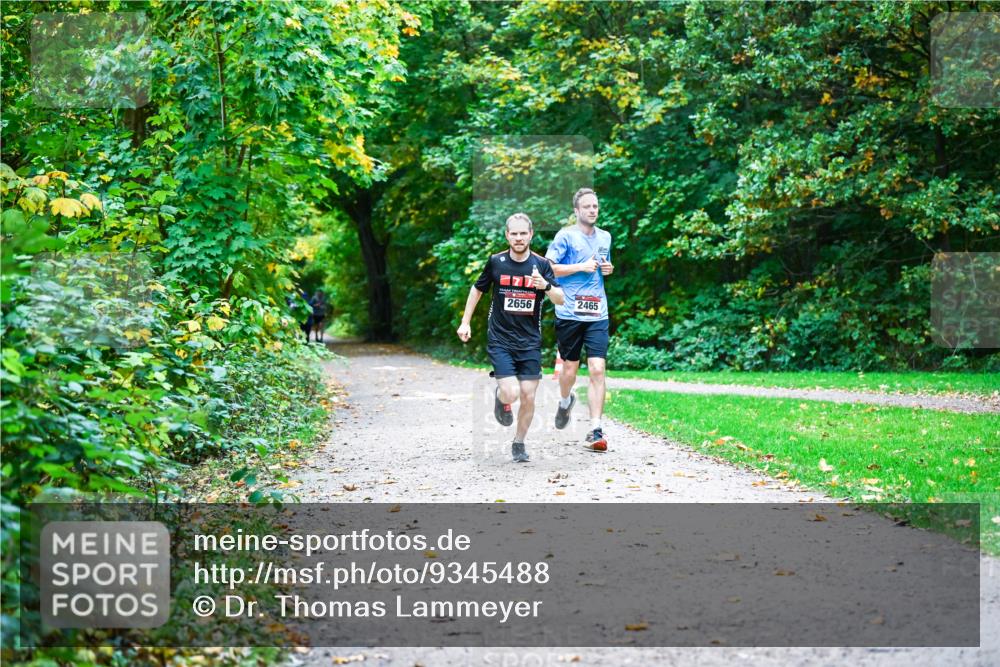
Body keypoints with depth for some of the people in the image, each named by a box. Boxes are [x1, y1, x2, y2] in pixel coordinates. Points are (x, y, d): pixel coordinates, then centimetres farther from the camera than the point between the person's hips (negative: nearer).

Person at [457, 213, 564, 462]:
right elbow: (477, 289, 12)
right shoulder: (496, 262, -3)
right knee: (511, 393, -15)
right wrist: (465, 322, 10)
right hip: (500, 341, -2)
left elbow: (560, 299, -4)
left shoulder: (541, 264, -1)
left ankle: (519, 444, 23)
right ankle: (500, 397, 23)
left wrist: (546, 286, -24)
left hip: (530, 342, 2)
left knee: (528, 397, 1)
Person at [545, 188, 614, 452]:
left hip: (597, 314, 3)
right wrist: (581, 267, -14)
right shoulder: (566, 236, -2)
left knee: (597, 369, -9)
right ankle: (566, 401, 43)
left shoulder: (605, 237, 15)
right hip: (569, 312, -3)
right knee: (569, 368, 9)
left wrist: (608, 270, 8)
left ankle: (595, 430, -9)